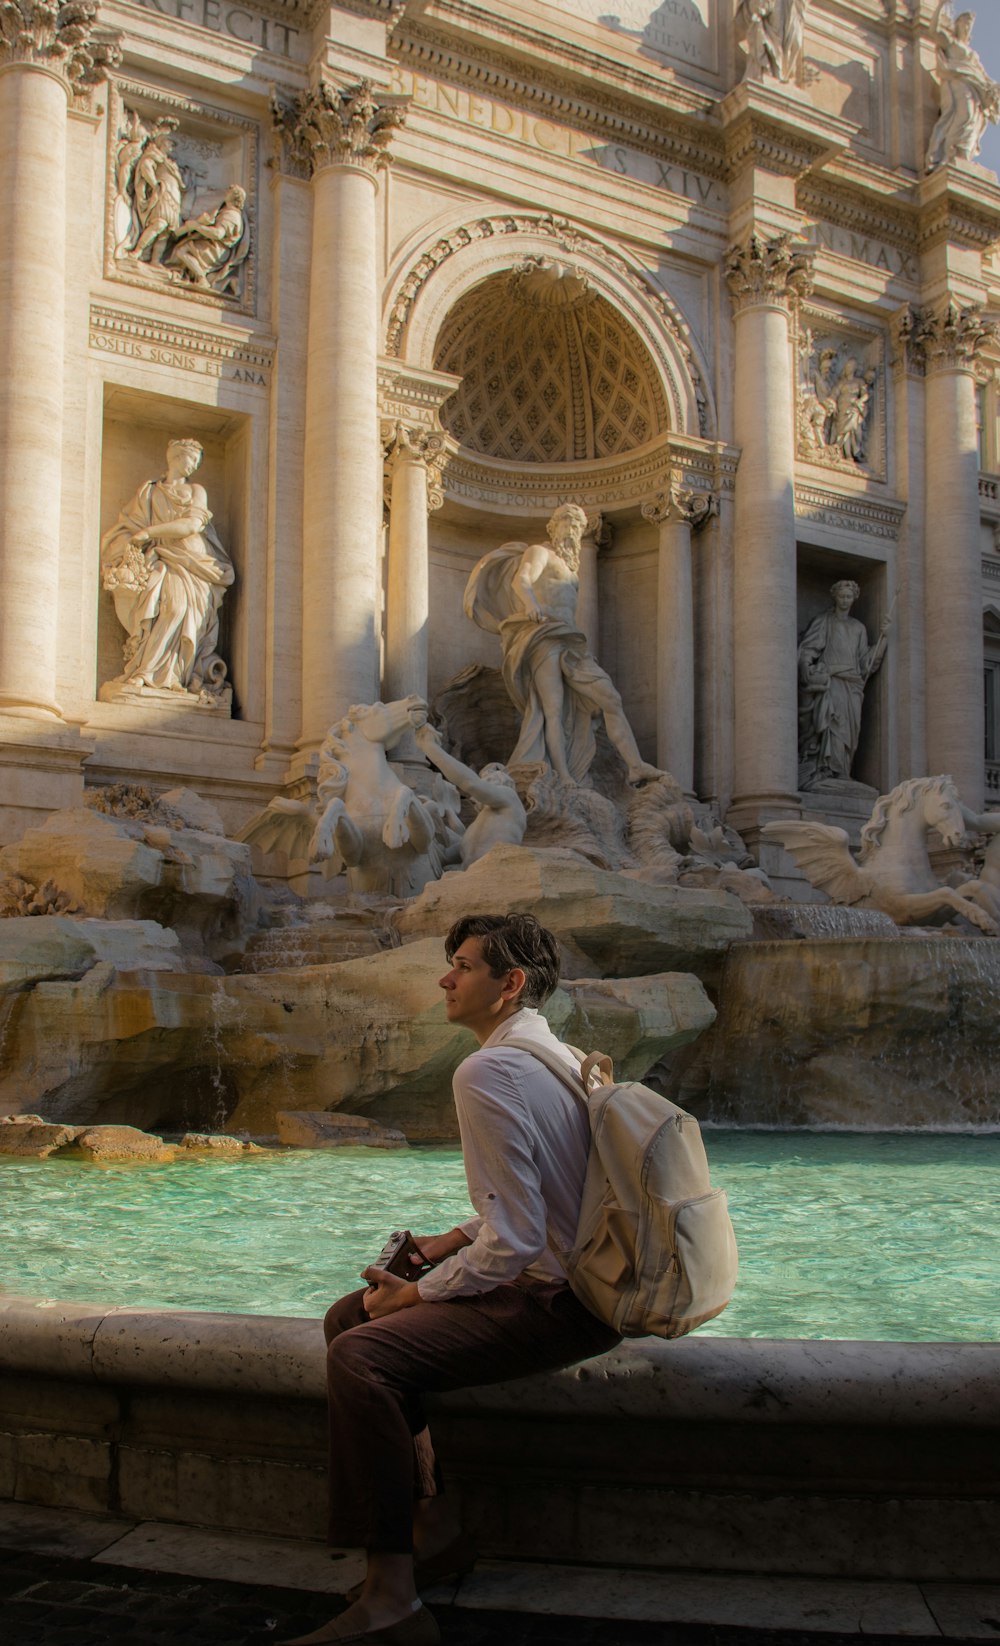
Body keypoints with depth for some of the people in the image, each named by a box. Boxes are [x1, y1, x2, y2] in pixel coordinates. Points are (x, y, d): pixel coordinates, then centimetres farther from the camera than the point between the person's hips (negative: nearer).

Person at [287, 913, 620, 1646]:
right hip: (576, 1279, 11)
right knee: (351, 1315, 13)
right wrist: (459, 1238, 12)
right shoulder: (556, 1055, 12)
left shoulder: (488, 1072, -20)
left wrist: (418, 1294, -10)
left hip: (555, 1304, -11)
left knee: (362, 1356, -24)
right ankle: (431, 1523, 16)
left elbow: (514, 1244, -24)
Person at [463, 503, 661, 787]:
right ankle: (563, 779, -30)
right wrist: (530, 603, -34)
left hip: (570, 641, 8)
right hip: (543, 637, -8)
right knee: (553, 708, -19)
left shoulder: (567, 566, 33)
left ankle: (636, 766, -14)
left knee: (610, 699, -7)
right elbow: (520, 580, -13)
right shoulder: (539, 552, 8)